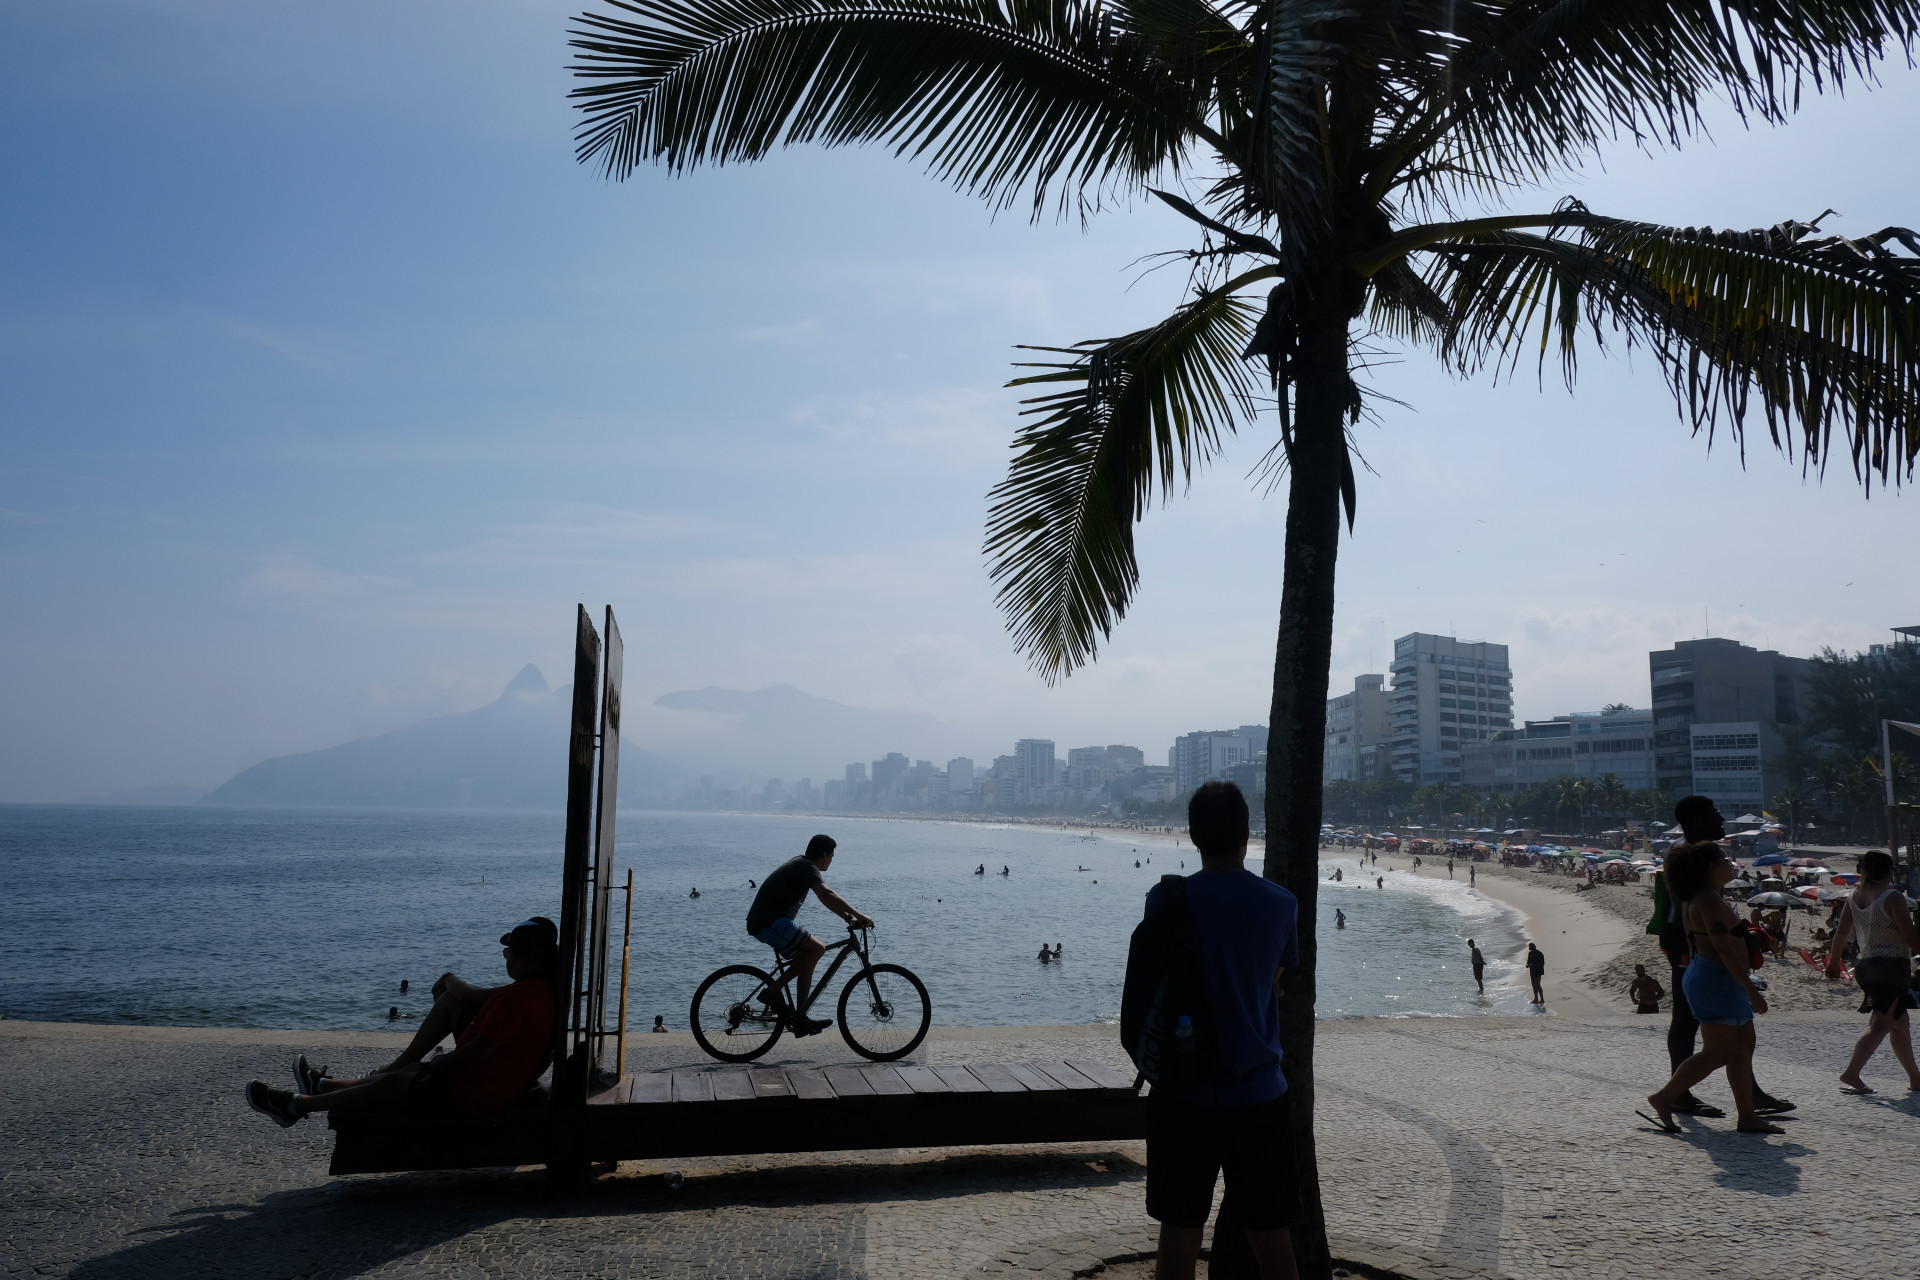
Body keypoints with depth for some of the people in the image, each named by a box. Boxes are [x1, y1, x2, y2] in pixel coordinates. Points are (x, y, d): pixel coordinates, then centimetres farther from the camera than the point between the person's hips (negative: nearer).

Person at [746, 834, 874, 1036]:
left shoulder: (801, 864, 19)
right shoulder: (807, 867, -12)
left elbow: (826, 899, 22)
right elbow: (826, 895, -29)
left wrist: (849, 918, 12)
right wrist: (858, 916, -29)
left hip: (761, 923, 11)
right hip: (770, 924, -11)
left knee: (808, 959, 13)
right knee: (817, 948, -16)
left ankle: (799, 1019, 10)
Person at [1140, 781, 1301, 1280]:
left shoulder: (1165, 899, -8)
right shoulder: (1280, 904, -4)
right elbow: (1275, 982, 9)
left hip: (1183, 1093, -1)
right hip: (1259, 1093, 1)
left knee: (1179, 1231, 8)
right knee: (1271, 1234, 12)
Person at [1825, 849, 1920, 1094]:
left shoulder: (1854, 896, 7)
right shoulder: (1892, 897, -13)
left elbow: (1841, 933, 11)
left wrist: (1833, 961, 21)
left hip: (1864, 965, 7)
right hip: (1892, 966, -7)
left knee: (1899, 1023, 18)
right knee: (1881, 1025, -6)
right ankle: (1851, 1073, -15)